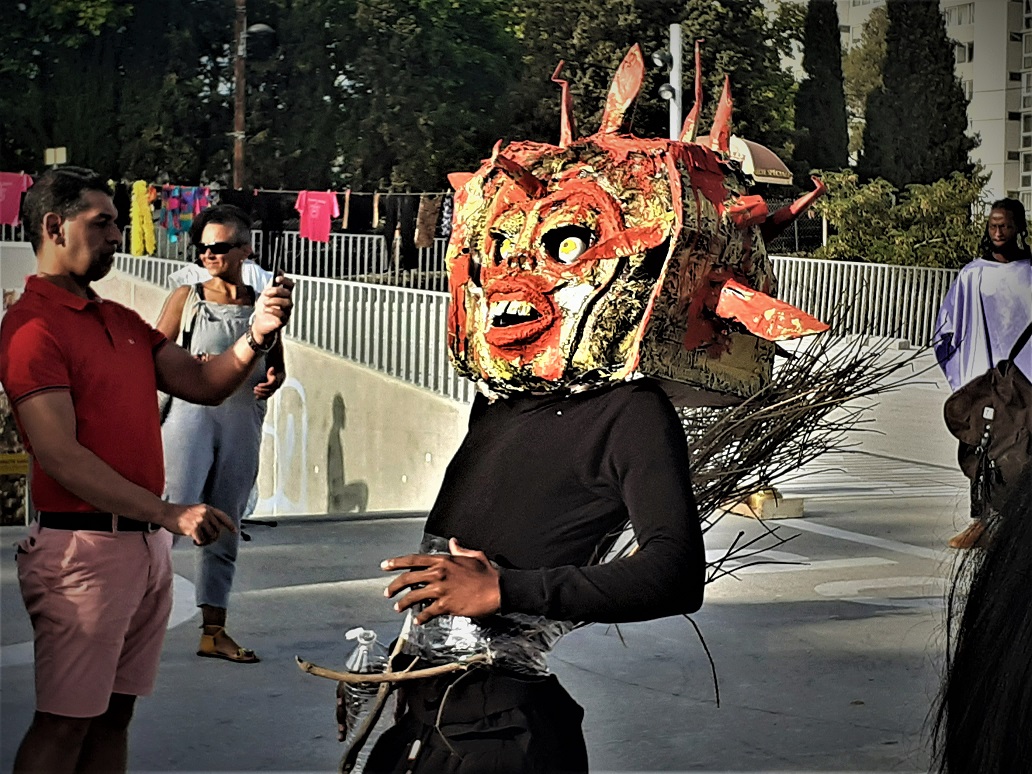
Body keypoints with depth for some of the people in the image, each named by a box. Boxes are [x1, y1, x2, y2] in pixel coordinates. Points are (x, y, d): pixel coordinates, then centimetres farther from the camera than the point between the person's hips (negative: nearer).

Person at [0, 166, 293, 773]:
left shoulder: (122, 321, 17)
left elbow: (202, 382, 11)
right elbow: (59, 455, -19)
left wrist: (258, 335, -8)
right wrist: (168, 513, -23)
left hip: (146, 543, 8)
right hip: (85, 547, -8)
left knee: (115, 714, 13)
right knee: (65, 723, -1)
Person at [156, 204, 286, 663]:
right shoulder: (186, 298, 6)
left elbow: (276, 364, 20)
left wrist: (272, 381, -3)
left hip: (243, 423, 3)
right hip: (192, 413, -3)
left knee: (224, 528, 8)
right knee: (171, 510, -21)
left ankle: (214, 631, 15)